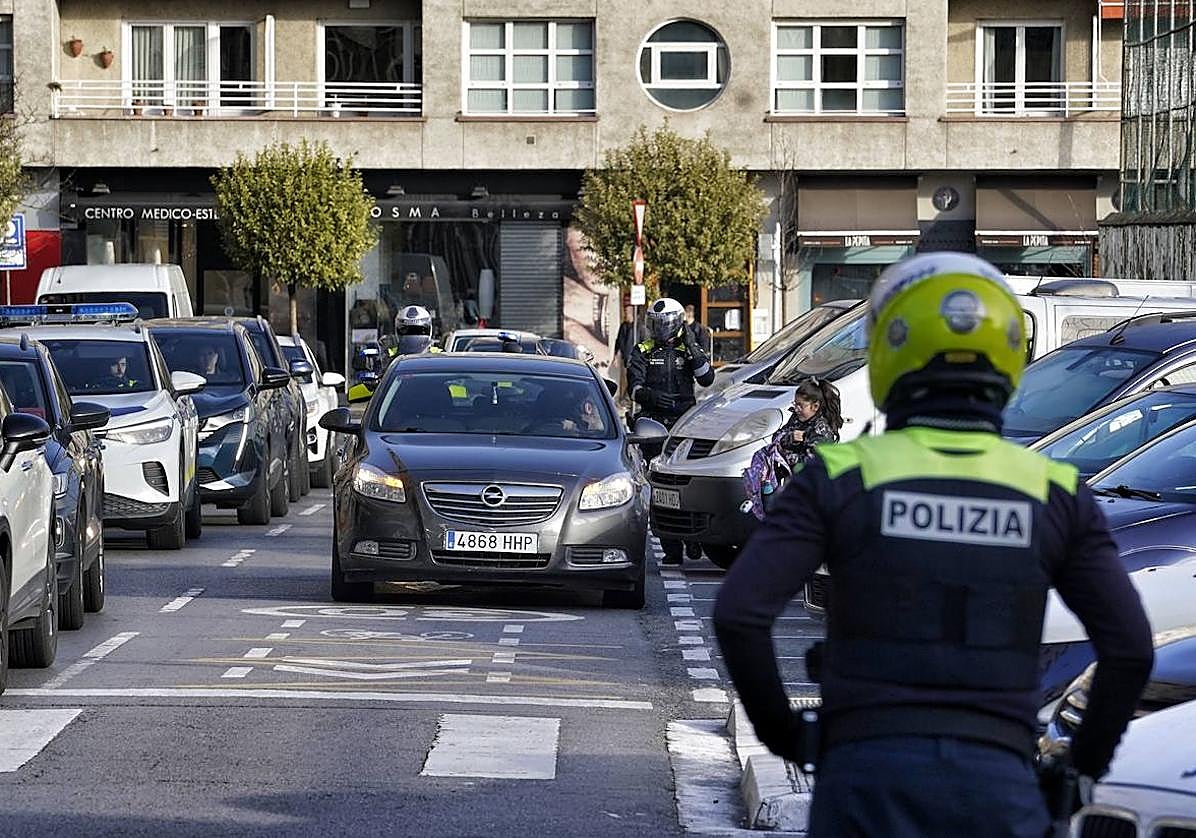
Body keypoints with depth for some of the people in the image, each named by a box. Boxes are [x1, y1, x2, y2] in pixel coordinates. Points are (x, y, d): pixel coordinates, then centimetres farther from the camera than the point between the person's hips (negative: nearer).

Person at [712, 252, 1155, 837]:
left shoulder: (839, 477, 1)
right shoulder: (1055, 494, 6)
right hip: (999, 783, 1)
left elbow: (738, 613, -8)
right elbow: (1131, 646, 2)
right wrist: (1084, 766, 17)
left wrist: (781, 731, 8)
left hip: (869, 773, -1)